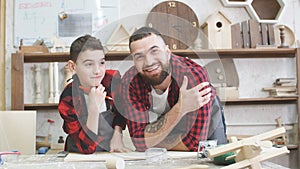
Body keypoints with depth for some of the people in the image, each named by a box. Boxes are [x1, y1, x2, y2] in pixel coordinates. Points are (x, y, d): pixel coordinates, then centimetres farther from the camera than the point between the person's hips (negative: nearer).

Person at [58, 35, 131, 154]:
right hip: (80, 157, -2)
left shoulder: (112, 79, -11)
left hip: (111, 150, 2)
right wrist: (94, 108, -31)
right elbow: (87, 147, -21)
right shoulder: (67, 101, -18)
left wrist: (117, 135, -3)